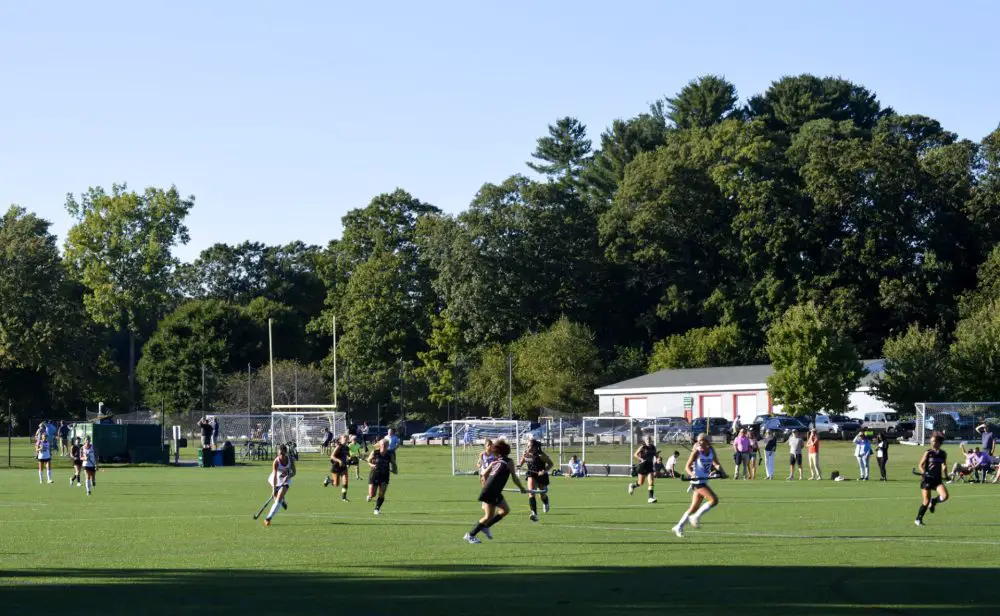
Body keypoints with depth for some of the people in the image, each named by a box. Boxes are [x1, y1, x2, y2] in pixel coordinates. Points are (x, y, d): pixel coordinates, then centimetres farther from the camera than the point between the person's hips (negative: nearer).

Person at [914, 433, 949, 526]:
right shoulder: (928, 453, -5)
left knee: (945, 496, -18)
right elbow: (920, 466, -3)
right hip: (927, 479, -3)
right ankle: (918, 519, 15)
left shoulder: (943, 454, 4)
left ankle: (933, 501, 15)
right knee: (926, 501, -4)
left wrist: (945, 475, 10)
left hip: (937, 479, 3)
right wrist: (924, 473, -20)